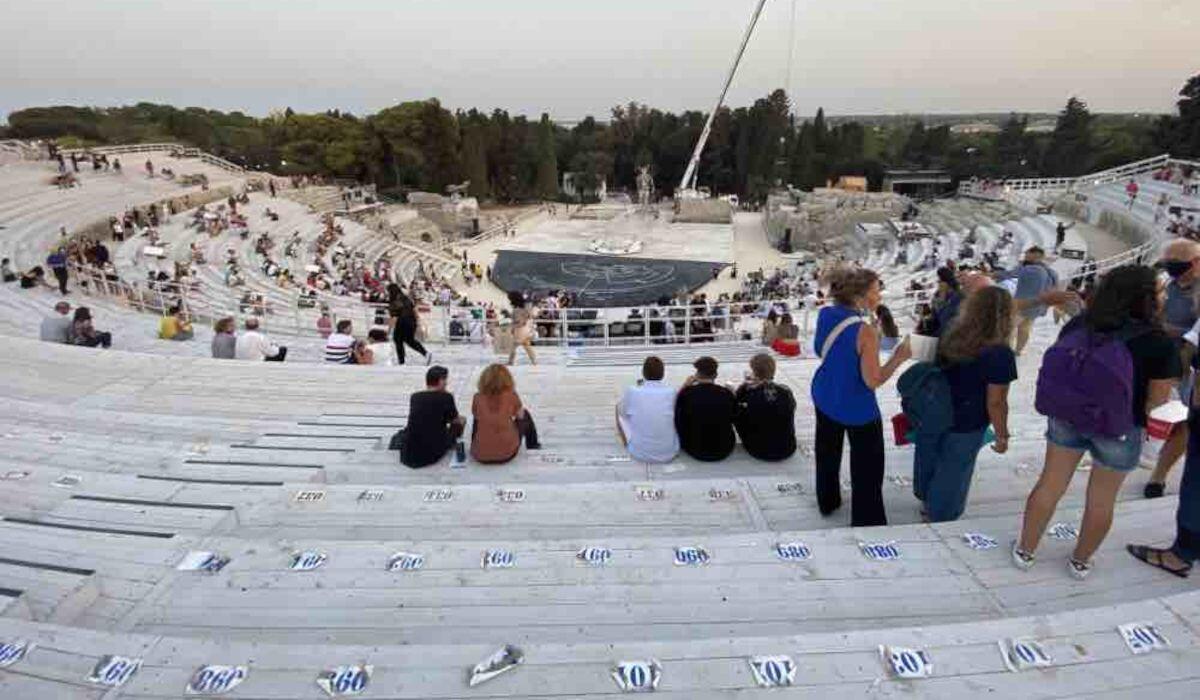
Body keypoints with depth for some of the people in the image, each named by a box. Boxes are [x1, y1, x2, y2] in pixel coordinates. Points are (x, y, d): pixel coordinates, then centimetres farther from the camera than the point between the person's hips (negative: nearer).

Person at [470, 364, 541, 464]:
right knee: (525, 414, 23)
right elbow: (521, 415, 7)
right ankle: (532, 444, 44)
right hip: (507, 455, -2)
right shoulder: (511, 396, -7)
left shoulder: (478, 398, -3)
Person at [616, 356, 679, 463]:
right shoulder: (671, 392, -9)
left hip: (639, 454, -1)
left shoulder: (632, 391, -13)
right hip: (669, 454, 2)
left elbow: (622, 412, 8)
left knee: (619, 408, 19)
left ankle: (628, 444, 35)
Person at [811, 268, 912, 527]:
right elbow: (873, 381, -24)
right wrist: (899, 358, -15)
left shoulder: (825, 315, -9)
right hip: (857, 409, -7)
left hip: (825, 399, 7)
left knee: (827, 453, 25)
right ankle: (867, 521, 22)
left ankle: (827, 502, 45)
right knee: (867, 466, 11)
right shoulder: (865, 332, -29)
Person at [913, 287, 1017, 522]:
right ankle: (942, 518, 37)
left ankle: (927, 501, 51)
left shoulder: (949, 337, -9)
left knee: (928, 460, 26)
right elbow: (995, 403, -21)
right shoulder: (1000, 355, -25)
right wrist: (1002, 435, -6)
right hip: (965, 427, -5)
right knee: (951, 475, 17)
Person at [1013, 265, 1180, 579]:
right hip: (1120, 430, -3)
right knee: (1101, 501, 17)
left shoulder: (1078, 325, -7)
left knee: (1050, 486, 16)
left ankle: (1025, 550, 28)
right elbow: (1158, 398, -11)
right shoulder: (1159, 343, -17)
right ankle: (1080, 561, 35)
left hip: (1067, 418, 3)